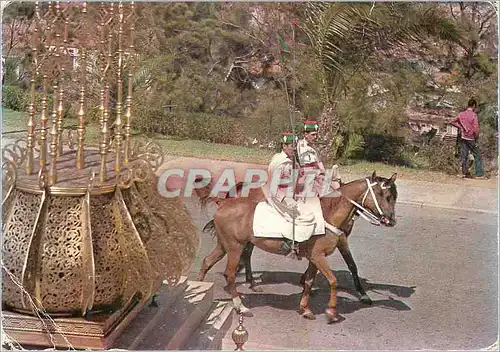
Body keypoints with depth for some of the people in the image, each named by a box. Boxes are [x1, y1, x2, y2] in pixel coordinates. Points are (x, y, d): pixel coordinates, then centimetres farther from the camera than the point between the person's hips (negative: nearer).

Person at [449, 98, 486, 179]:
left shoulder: (461, 114, 3)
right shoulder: (473, 115, -13)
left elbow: (452, 122, 10)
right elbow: (476, 129, -18)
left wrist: (460, 127, 8)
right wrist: (476, 138, -4)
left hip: (463, 138, 5)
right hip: (471, 138, -5)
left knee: (464, 156, 9)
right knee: (477, 156, 3)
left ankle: (464, 173, 11)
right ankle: (479, 174, 2)